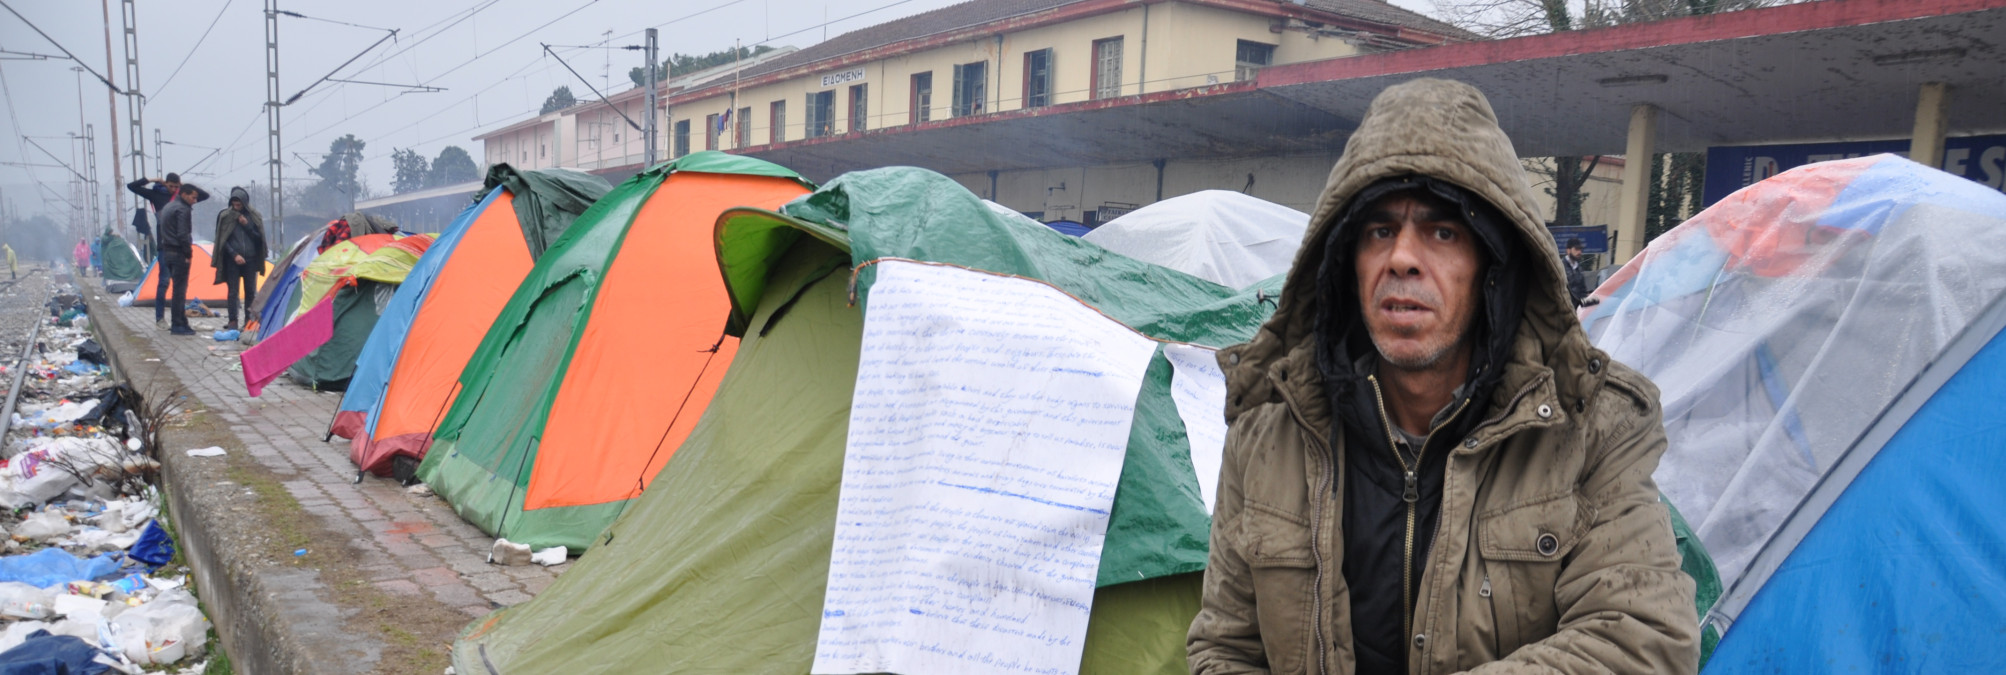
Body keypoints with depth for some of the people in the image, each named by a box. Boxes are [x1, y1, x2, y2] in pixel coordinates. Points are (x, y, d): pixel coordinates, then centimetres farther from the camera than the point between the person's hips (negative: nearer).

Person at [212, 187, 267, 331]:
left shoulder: (254, 216, 5)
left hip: (250, 259, 2)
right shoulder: (224, 216, 1)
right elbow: (222, 239, 0)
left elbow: (259, 238, 4)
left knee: (250, 290, 5)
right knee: (233, 291, -3)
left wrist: (247, 225, -9)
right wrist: (234, 255, -11)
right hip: (232, 260, -2)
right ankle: (233, 321, 0)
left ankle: (249, 319, 15)